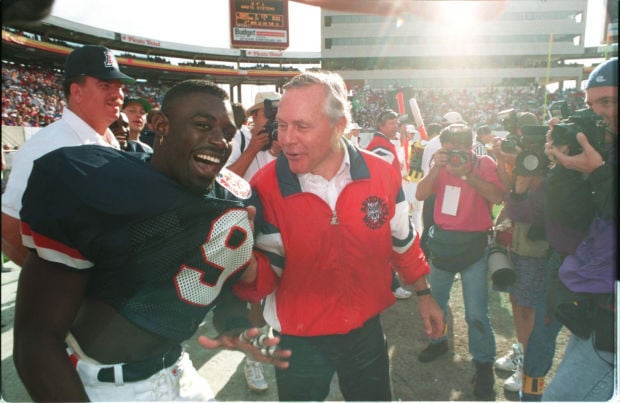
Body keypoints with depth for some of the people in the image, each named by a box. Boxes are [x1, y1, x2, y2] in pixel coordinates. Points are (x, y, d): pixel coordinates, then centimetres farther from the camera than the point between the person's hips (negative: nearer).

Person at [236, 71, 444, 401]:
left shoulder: (382, 175, -13)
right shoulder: (263, 189, -19)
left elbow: (402, 242, 4)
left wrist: (423, 295, 12)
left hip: (366, 328, 2)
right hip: (299, 340, -1)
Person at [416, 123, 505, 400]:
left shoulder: (484, 164, -7)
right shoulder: (441, 165, 2)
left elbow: (497, 197, -22)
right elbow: (420, 195, -9)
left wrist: (467, 174, -29)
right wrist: (435, 169, -22)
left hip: (472, 244, -4)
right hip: (442, 241, 4)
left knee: (476, 312, -1)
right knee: (435, 299, 19)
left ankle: (483, 364, 18)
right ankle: (439, 341, 43)